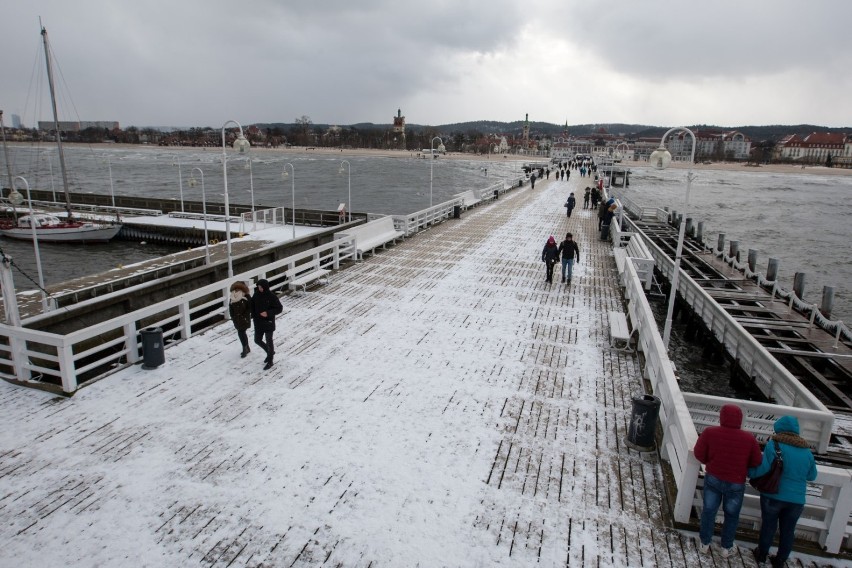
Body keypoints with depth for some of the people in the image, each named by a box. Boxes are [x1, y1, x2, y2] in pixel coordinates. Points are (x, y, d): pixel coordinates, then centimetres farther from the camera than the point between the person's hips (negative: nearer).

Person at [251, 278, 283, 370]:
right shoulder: (256, 295, -3)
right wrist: (253, 315, -3)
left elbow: (279, 309, -14)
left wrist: (268, 313, -25)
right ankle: (270, 352, 39)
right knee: (257, 340, 15)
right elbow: (252, 306, 12)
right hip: (258, 322, 6)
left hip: (268, 322, -6)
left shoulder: (272, 296, -18)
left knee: (268, 341, 5)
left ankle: (270, 361, 21)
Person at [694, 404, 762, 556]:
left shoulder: (709, 432, -17)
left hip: (713, 479, 0)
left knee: (709, 511, 17)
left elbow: (699, 454, -8)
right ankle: (726, 547, 33)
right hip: (736, 484, 0)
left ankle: (705, 543, 31)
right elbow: (756, 462, -4)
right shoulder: (749, 438, -16)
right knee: (731, 515, 20)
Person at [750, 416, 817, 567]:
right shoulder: (807, 451, 1)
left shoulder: (773, 445, -15)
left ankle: (762, 555, 32)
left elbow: (762, 469, -20)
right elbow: (812, 476, 13)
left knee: (768, 526, 15)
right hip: (797, 499, 3)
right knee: (788, 530, 17)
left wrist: (748, 470, -4)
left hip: (774, 495, -3)